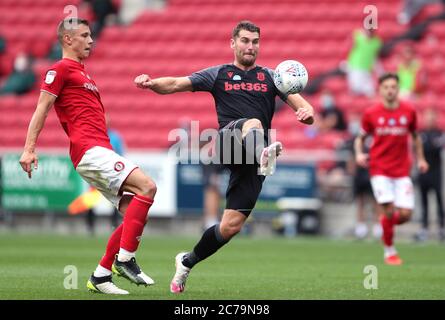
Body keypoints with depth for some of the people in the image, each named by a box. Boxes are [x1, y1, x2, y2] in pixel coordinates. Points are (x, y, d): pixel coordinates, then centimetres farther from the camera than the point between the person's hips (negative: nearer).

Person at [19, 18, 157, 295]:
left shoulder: (81, 73, 27)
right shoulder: (61, 69, 0)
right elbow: (41, 109, -6)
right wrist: (29, 149, -14)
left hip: (100, 152, 10)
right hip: (89, 150, -10)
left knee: (134, 214, 4)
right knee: (147, 186, -23)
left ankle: (101, 276, 8)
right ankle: (125, 259, -20)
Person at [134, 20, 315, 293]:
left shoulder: (270, 77, 19)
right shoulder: (218, 75, 15)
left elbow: (298, 102, 8)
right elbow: (175, 84, 8)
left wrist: (307, 112, -17)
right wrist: (152, 83, -14)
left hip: (250, 163, 2)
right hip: (228, 143, -2)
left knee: (232, 225, -3)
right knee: (253, 124, -37)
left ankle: (187, 262, 20)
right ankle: (263, 155, -73)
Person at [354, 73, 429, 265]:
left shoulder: (409, 111, 2)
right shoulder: (371, 114, -1)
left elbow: (415, 135, 17)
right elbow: (360, 137, 10)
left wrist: (420, 159, 10)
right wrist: (359, 154, -8)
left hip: (402, 170, 2)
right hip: (379, 169, -2)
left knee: (405, 214, -8)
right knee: (389, 209, -15)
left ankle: (386, 227, 27)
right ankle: (389, 250, 5)